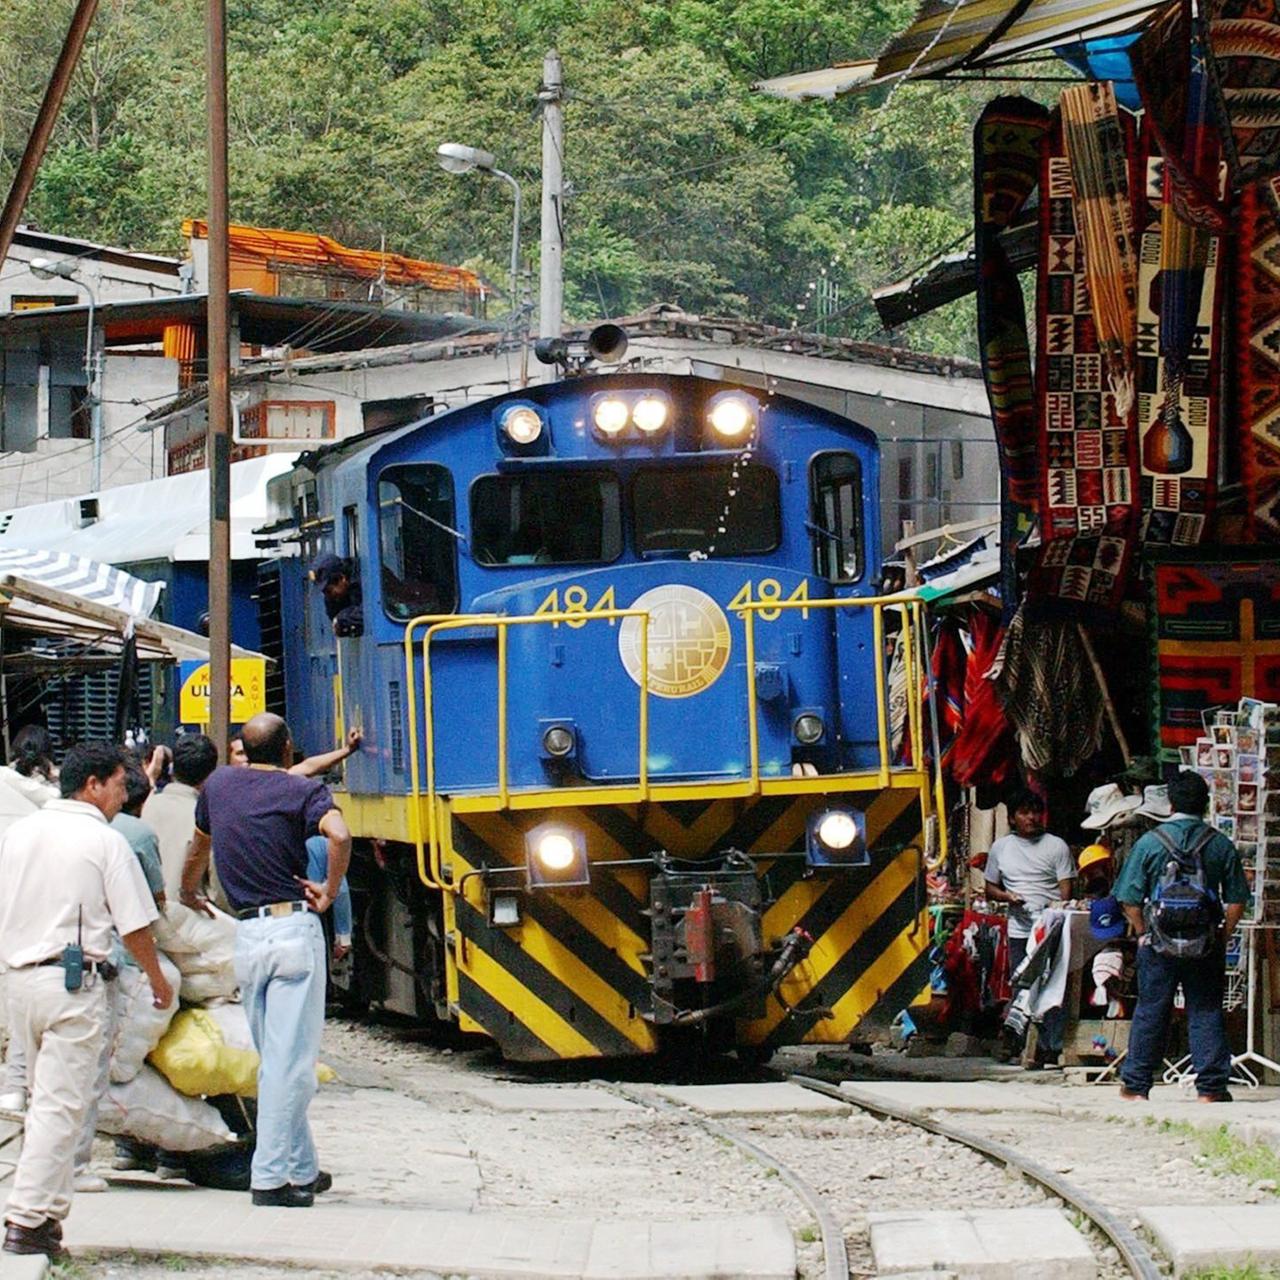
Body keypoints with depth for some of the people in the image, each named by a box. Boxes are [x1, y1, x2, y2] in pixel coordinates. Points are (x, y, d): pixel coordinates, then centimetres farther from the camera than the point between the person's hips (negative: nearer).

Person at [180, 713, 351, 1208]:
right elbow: (339, 835, -23)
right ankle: (271, 1176, -8)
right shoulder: (301, 791, -3)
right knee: (290, 1061, -4)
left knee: (273, 1060, 15)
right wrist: (330, 892, -8)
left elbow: (199, 843, 32)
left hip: (246, 935, 5)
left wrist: (188, 893, 50)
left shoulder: (218, 785, 13)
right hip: (294, 929, -5)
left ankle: (302, 1168, 23)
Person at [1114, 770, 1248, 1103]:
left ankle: (1135, 1086, 12)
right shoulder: (1221, 845, -1)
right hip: (1206, 946, 0)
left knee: (1150, 1013, 8)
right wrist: (1222, 936, 10)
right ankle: (1211, 1087, 3)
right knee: (1206, 1014, 6)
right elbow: (1237, 900, 0)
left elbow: (1130, 900, -4)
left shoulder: (1149, 843, -4)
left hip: (1159, 946, 0)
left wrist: (1143, 934, 8)